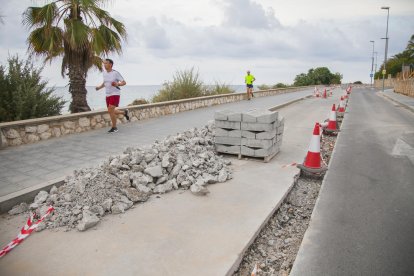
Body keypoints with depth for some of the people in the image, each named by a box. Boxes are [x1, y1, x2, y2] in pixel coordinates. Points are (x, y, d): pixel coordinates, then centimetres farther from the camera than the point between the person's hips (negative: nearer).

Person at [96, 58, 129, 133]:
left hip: (115, 94, -7)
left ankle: (114, 128, 0)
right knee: (111, 111, 11)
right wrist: (99, 87, 7)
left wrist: (117, 84, -26)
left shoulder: (115, 73, -11)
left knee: (110, 111, -16)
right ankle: (124, 112, 36)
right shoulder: (104, 72, 8)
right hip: (108, 95, 7)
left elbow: (124, 82, -9)